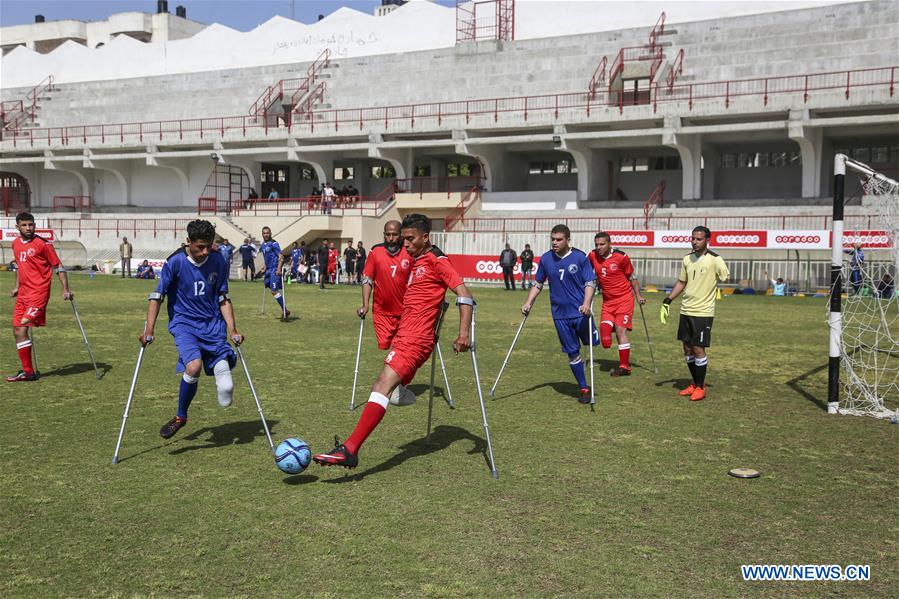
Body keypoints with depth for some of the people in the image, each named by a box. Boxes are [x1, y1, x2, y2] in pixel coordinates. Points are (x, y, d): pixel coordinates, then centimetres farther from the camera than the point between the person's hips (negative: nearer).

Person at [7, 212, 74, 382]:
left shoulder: (43, 244, -8)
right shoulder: (16, 244, 12)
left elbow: (59, 267, -6)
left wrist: (66, 290, -11)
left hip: (39, 291, -7)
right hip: (23, 292, 7)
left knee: (23, 326, -18)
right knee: (17, 331, 6)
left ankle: (28, 372, -7)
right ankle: (27, 371, 15)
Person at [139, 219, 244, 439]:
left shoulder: (219, 262, -2)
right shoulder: (175, 262, -11)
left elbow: (223, 298, 7)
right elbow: (157, 296, -5)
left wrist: (232, 329, 0)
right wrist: (149, 330, -12)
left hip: (213, 323, 3)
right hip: (184, 323, -3)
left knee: (223, 369, -16)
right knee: (194, 366, -26)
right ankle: (181, 417, -4)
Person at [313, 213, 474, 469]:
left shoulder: (437, 260, -7)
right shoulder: (416, 261, 20)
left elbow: (463, 293, -14)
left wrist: (463, 334, -22)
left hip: (414, 340, -10)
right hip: (404, 337, 10)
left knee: (383, 387, -18)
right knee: (380, 387, 9)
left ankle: (350, 449, -25)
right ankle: (351, 448, 13)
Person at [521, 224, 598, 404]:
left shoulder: (580, 257, -7)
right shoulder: (545, 259, 3)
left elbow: (591, 282, -8)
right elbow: (538, 284, 13)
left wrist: (586, 303, -23)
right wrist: (529, 303, 2)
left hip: (580, 312, -2)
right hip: (560, 315, 2)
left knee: (592, 343, 6)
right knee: (572, 353, 4)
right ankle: (584, 389, 16)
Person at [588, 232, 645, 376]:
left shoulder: (621, 257, -11)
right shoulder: (593, 256, -2)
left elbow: (632, 277, 1)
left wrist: (638, 296, 1)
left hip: (624, 298, -4)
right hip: (607, 301, 4)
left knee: (620, 329, -10)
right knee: (605, 328, -9)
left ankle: (624, 366, -2)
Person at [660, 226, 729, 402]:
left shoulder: (714, 260, -9)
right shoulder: (687, 259, 9)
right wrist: (668, 301, 12)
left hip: (703, 312, -6)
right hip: (686, 310, 6)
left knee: (698, 349, -5)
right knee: (687, 348, 10)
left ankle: (700, 387, 10)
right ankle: (695, 384, 24)